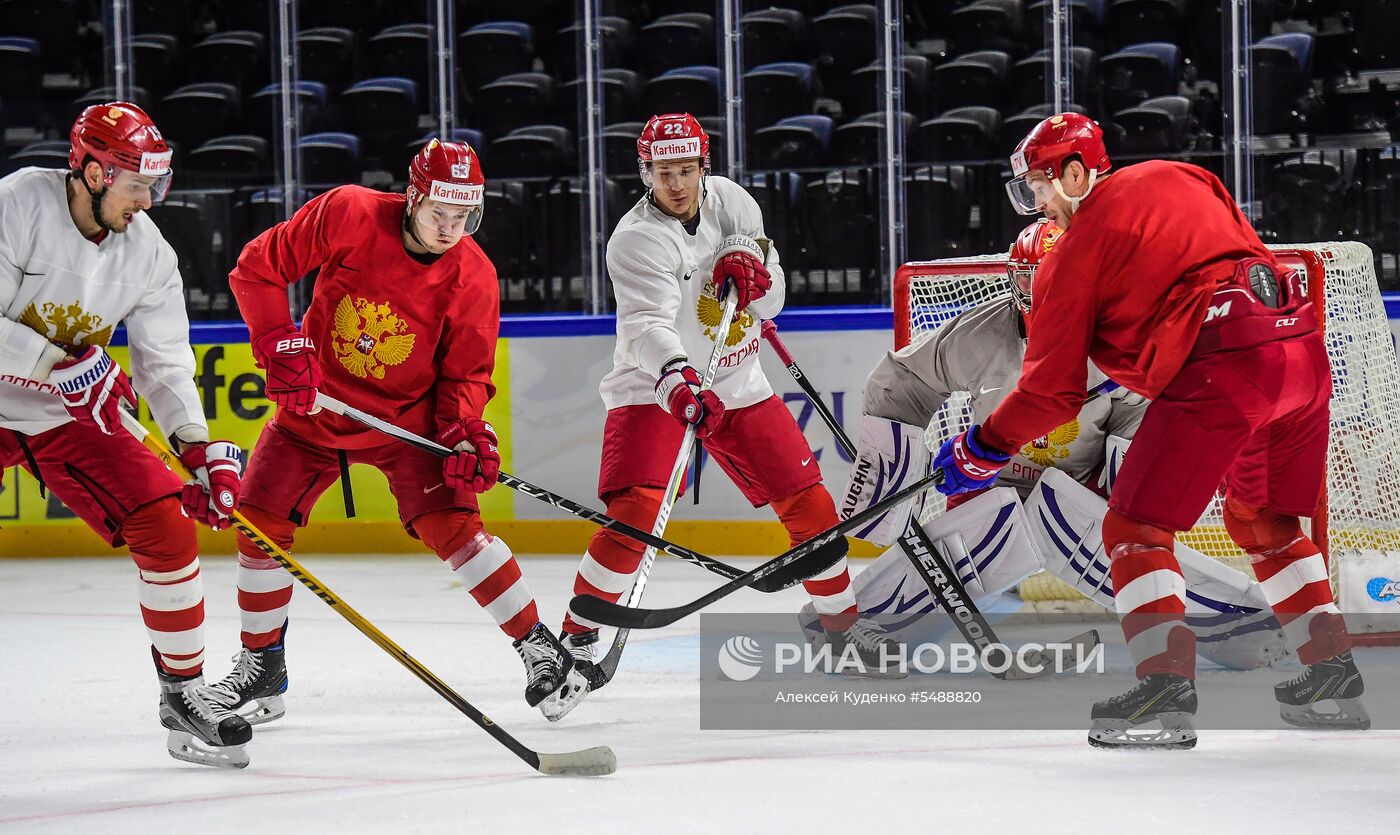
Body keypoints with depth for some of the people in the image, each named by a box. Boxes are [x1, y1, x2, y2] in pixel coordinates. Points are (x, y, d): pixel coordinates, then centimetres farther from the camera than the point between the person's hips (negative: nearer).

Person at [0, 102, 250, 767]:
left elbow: (165, 364, -1)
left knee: (166, 525, -7)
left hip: (73, 414, 5)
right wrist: (58, 362, -31)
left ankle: (184, 691, 7)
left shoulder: (148, 252, -6)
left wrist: (203, 451, -13)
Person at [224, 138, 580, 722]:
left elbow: (466, 371, -6)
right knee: (260, 522, -3)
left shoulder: (473, 278, -16)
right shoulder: (349, 215, -20)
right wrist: (280, 344, -20)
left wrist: (464, 432, -24)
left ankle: (538, 645, -7)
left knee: (448, 523, -18)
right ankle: (262, 667, 15)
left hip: (408, 416, -1)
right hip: (316, 404, 1)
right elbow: (258, 267, -12)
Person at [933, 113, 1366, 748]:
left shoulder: (1076, 248, 5)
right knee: (1262, 519, 26)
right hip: (1303, 345, 8)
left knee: (1136, 526, 1)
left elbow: (1052, 391, 5)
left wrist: (983, 448, 18)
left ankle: (1168, 689, -13)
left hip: (1220, 364, -8)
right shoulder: (1180, 179, 23)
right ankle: (1335, 678, 25)